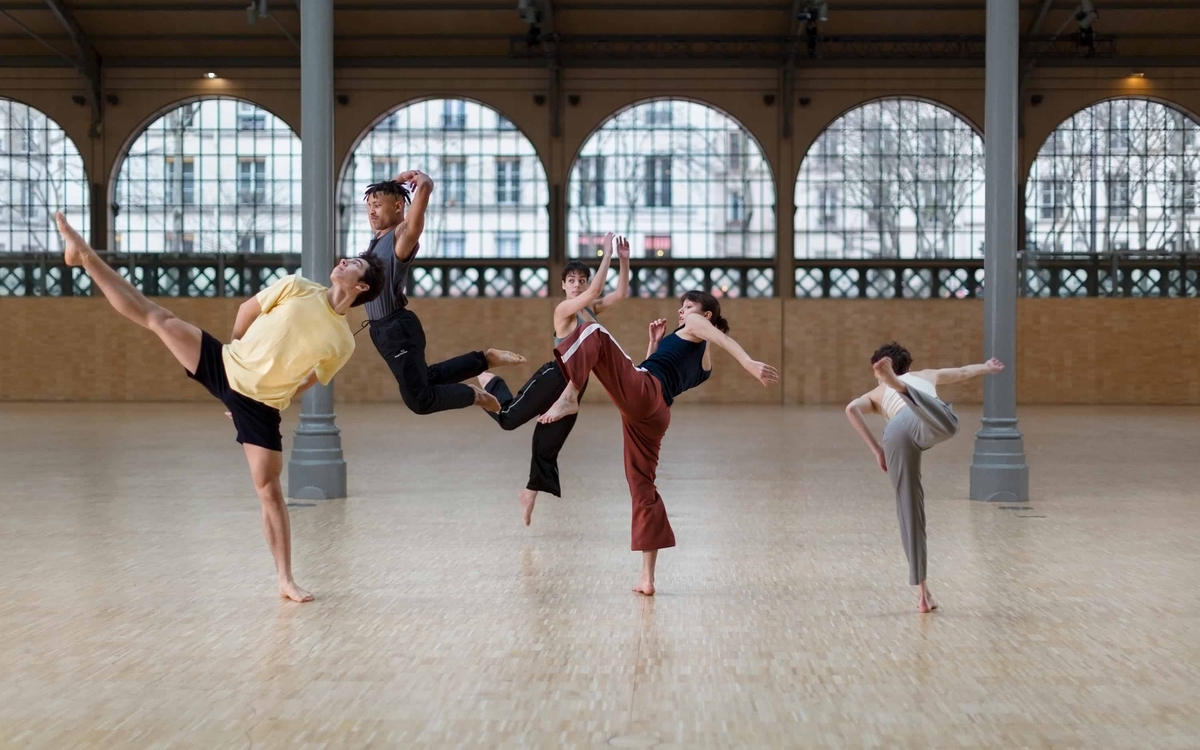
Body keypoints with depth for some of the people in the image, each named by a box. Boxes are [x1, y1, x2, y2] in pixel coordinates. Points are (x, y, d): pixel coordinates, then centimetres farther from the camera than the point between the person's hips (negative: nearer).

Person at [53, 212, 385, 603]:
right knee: (157, 317, -4)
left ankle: (286, 580, 2)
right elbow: (248, 310, 11)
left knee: (269, 489, -5)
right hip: (226, 368, 2)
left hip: (260, 405, -1)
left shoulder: (342, 343, -5)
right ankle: (84, 255, 11)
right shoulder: (297, 288, -4)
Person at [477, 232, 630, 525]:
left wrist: (624, 260, -6)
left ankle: (530, 492, 24)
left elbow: (621, 293, 6)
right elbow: (595, 291, -29)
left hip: (576, 383, 6)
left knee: (549, 442, 11)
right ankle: (489, 381, 25)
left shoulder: (591, 309, 8)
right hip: (555, 376, -6)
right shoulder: (564, 310, -15)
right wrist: (607, 255, -29)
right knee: (509, 416, -5)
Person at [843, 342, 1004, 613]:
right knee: (948, 426, -38)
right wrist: (987, 367, 83)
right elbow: (963, 371, 63)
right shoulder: (925, 376, 45)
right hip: (926, 423, 0)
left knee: (909, 511, 8)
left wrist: (876, 449, 17)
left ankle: (923, 593, 11)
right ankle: (899, 384, -58)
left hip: (896, 432, 1)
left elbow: (851, 408, 17)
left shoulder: (877, 393, 40)